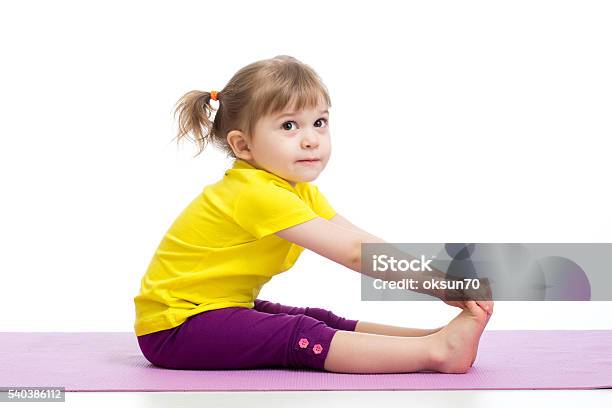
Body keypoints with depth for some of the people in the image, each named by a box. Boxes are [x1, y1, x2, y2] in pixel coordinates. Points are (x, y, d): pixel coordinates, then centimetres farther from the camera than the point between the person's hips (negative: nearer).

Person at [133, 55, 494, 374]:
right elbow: (355, 253, -28)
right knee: (298, 336, -25)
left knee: (322, 320, -7)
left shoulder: (301, 192, 8)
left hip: (220, 309, 10)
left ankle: (434, 335, -13)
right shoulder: (257, 194, -25)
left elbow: (361, 242, 1)